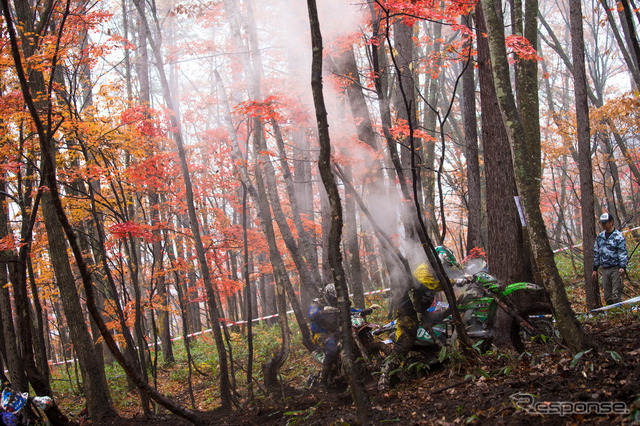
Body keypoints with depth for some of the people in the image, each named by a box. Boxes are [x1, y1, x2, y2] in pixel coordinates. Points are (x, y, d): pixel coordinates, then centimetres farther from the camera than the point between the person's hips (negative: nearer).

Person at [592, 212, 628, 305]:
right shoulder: (599, 237, 15)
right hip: (604, 269, 6)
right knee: (607, 297, 6)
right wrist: (595, 269, 17)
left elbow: (623, 253, -8)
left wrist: (622, 267, -20)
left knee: (616, 295, -11)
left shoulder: (618, 236, -3)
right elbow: (596, 253, 20)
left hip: (616, 269, -5)